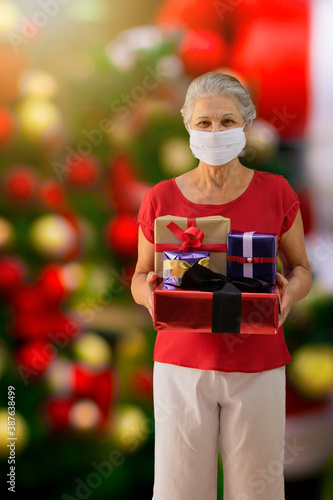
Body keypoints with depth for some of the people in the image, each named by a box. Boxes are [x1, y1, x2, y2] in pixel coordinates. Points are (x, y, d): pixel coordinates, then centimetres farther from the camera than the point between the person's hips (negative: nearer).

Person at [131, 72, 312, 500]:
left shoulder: (275, 192, 0)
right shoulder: (161, 199, -1)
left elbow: (301, 269, 10)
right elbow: (140, 277, 10)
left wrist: (289, 292, -13)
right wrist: (148, 292, -13)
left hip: (257, 367, 0)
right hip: (182, 363, 0)